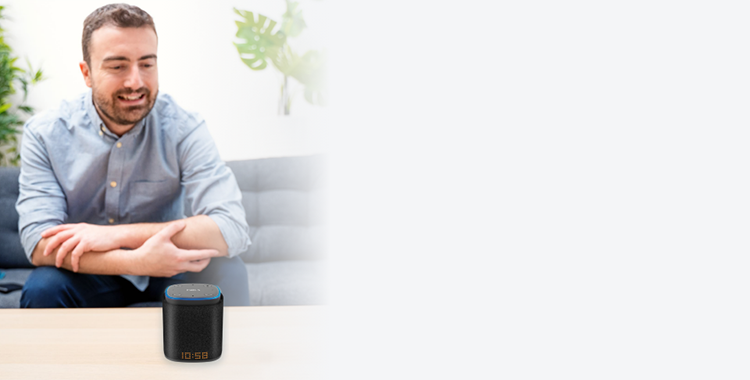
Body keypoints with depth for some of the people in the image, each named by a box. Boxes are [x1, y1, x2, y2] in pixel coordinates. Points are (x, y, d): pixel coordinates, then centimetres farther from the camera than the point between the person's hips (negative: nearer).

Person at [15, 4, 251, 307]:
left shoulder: (183, 129, -14)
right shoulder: (44, 135, -11)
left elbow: (233, 230, -26)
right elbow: (39, 244, -22)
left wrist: (117, 234, -31)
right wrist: (138, 261, -38)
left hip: (164, 276, 0)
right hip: (86, 276, 0)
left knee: (224, 270, -28)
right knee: (42, 289, -30)